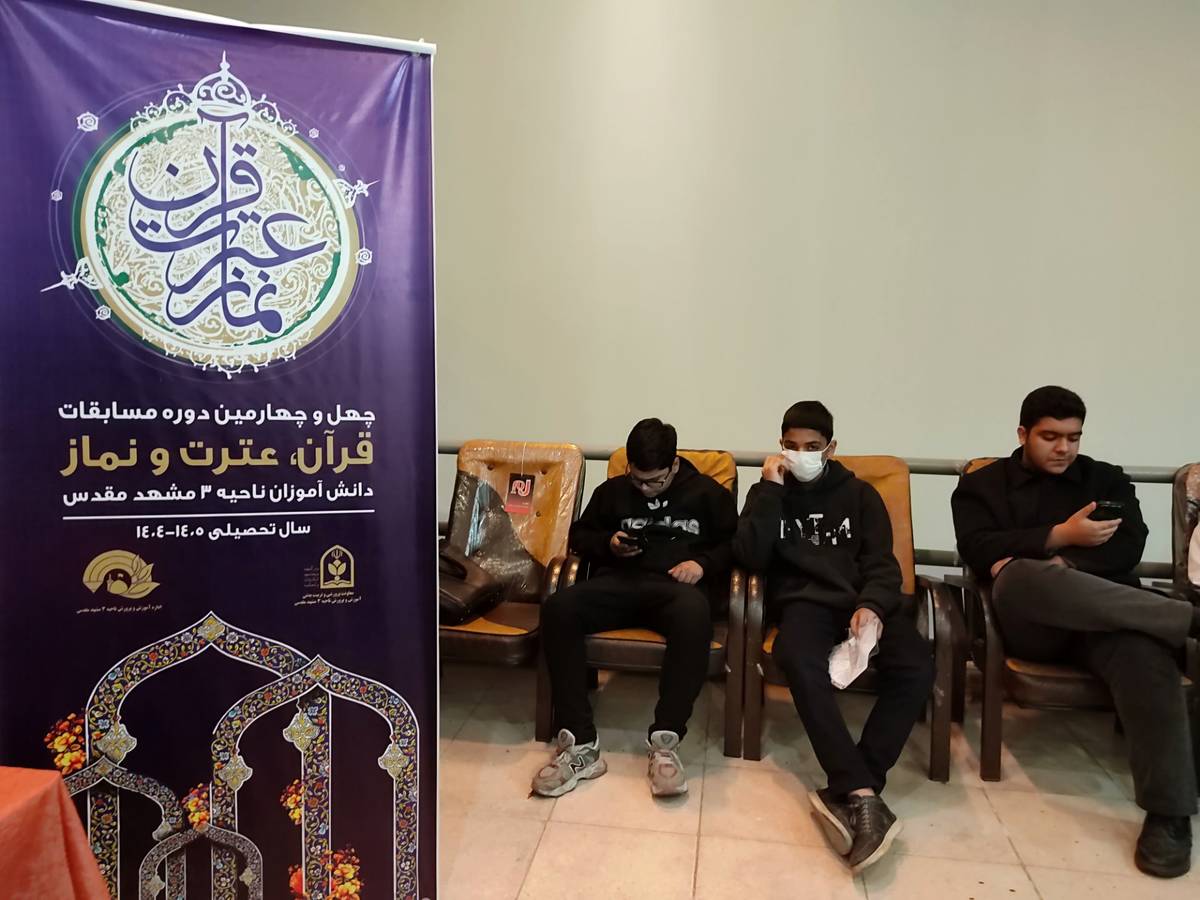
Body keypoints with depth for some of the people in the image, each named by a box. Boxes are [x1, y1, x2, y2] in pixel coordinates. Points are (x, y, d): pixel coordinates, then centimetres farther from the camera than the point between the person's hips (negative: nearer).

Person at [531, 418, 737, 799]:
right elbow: (580, 535, 27)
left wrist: (703, 563, -5)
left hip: (675, 586, -2)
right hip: (618, 581, 3)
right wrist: (608, 544, 5)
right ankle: (580, 744, -29)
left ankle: (665, 742, -31)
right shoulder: (612, 490, 20)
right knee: (557, 608, -30)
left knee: (694, 614, -41)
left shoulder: (708, 493, 15)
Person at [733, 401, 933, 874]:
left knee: (916, 667, -28)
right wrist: (771, 488, -7)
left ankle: (847, 793, -28)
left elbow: (882, 563, 7)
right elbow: (751, 558, -3)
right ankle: (862, 794, -37)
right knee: (799, 660, -36)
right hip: (805, 601, -1)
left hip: (863, 600, 2)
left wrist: (872, 605, -15)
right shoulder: (768, 492, 13)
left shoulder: (859, 494, 16)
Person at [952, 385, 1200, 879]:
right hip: (1030, 620, -1)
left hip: (1108, 612, 2)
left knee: (1145, 649, -36)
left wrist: (1062, 566, -11)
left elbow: (1130, 547, 6)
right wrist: (1059, 536, -10)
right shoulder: (983, 484, 15)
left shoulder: (1107, 479, 22)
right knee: (1018, 577, -39)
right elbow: (980, 551, -2)